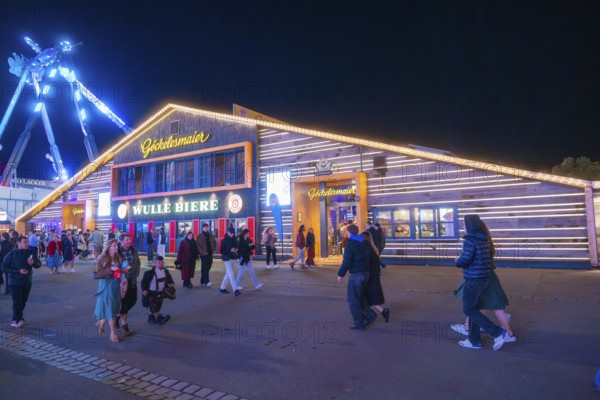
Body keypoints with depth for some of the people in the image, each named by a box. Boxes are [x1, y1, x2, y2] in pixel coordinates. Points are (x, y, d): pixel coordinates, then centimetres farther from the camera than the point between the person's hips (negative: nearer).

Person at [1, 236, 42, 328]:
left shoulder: (31, 253, 2)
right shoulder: (11, 254, -9)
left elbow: (39, 264, 3)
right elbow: (4, 267, -9)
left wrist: (33, 263, -20)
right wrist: (18, 271, -20)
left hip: (27, 281, 4)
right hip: (15, 282, -4)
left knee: (23, 302, 10)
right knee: (17, 302, -7)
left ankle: (15, 319, 26)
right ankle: (18, 320, 6)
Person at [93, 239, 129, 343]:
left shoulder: (119, 258, 4)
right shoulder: (103, 259, -9)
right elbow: (96, 274, -16)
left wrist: (124, 270, -8)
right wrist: (110, 269, -23)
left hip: (116, 286, 5)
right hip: (107, 286, -5)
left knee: (114, 308, 12)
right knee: (109, 308, -2)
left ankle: (100, 323, 37)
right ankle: (113, 332, 6)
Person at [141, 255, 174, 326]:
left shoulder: (165, 271, 0)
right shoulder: (150, 272, -16)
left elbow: (169, 278, 10)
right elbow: (144, 280, -11)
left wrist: (171, 283, -9)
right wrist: (144, 289, -18)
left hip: (161, 292, 6)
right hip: (151, 292, -5)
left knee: (158, 306, 13)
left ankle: (151, 317, 30)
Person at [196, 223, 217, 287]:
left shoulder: (211, 235, 12)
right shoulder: (199, 236, -2)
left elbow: (214, 243, 18)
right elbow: (197, 245, -7)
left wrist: (213, 250, 7)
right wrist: (201, 252, -12)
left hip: (210, 254, 6)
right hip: (204, 254, -5)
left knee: (208, 267, 8)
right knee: (205, 268, -10)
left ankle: (202, 281, 18)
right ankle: (207, 282, -15)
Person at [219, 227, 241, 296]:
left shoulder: (234, 240, 7)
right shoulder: (224, 240, -10)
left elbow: (236, 246, 16)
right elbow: (222, 251, -12)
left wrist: (236, 250, -7)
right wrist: (230, 250, -24)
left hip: (232, 258, 7)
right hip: (227, 258, -7)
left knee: (228, 274, 15)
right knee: (231, 274, -11)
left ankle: (222, 288, 29)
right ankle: (235, 290, -12)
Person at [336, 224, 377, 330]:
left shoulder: (350, 244, -16)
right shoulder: (365, 242, 7)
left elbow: (347, 261, -19)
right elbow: (371, 257, 11)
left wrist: (340, 274, -9)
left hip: (356, 274, -8)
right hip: (366, 273, 8)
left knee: (352, 299, 4)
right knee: (359, 296, 23)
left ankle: (359, 323, 7)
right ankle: (370, 315, 16)